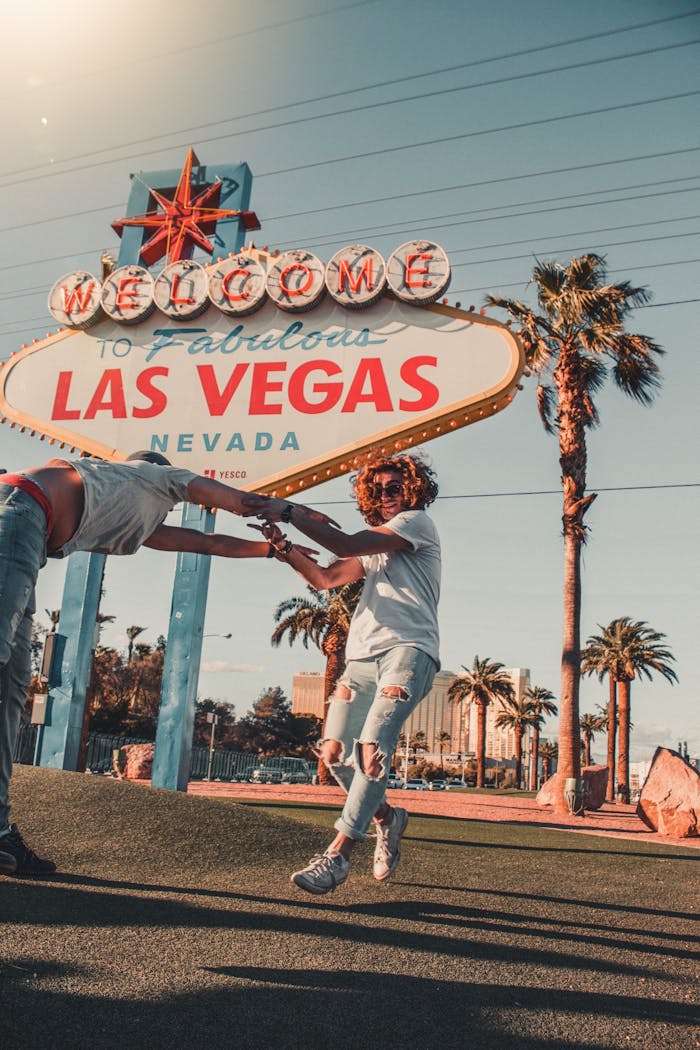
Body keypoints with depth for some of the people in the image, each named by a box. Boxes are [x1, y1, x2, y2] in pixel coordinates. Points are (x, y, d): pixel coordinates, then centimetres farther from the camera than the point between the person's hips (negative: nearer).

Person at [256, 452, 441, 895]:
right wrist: (284, 545, 4)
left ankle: (338, 855, -19)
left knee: (372, 749, -20)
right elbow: (326, 578, 18)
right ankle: (388, 817, 24)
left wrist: (289, 512, -7)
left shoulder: (418, 521, 5)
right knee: (336, 752, 1)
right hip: (363, 654, 8)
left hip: (408, 649, -8)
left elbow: (347, 545, -8)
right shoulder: (375, 544, 30)